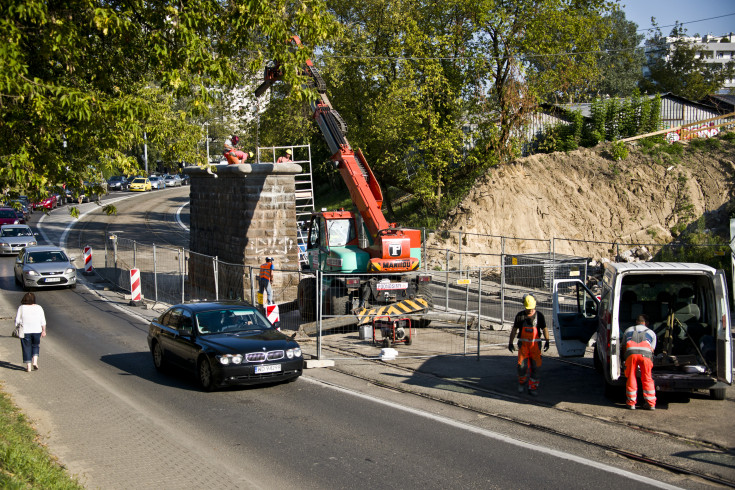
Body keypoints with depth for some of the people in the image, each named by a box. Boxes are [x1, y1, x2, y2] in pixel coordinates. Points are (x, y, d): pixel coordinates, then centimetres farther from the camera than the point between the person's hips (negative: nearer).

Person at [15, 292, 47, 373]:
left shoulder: (21, 308, -5)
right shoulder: (39, 308, -2)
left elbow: (17, 320, -3)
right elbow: (43, 321, 0)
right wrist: (43, 331, 7)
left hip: (25, 331, -1)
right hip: (37, 330, 1)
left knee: (27, 348, 8)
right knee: (35, 346, 20)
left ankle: (28, 366, 7)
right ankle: (35, 361, 3)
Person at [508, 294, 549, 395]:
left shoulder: (539, 315, 1)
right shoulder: (520, 315, 3)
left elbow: (544, 329, -1)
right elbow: (514, 329, 10)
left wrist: (547, 341, -14)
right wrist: (510, 343, 8)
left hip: (535, 345, 0)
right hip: (523, 344, 0)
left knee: (536, 367, -1)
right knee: (522, 365, -9)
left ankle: (533, 388, 10)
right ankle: (521, 382, 19)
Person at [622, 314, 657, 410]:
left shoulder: (628, 331, 36)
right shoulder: (651, 332, 34)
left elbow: (623, 348, 38)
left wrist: (626, 359, 49)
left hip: (631, 352, 0)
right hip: (645, 353, 0)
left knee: (631, 378, 10)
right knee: (647, 379, 11)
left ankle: (631, 403, 14)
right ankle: (651, 404, 14)